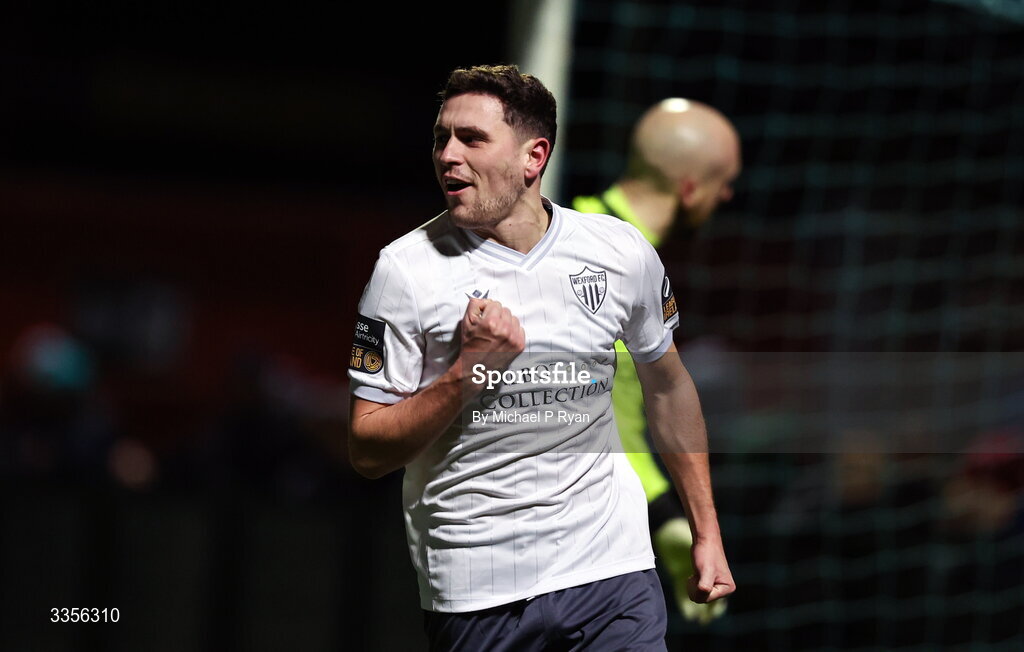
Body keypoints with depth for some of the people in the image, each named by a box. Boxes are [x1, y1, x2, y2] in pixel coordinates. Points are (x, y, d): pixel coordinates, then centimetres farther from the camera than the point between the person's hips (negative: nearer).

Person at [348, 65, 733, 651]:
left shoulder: (622, 252, 0)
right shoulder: (407, 268, -7)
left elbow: (668, 385, 16)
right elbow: (368, 453, -7)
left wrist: (708, 536, 17)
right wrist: (467, 371, -20)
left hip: (609, 570, 1)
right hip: (472, 592, -1)